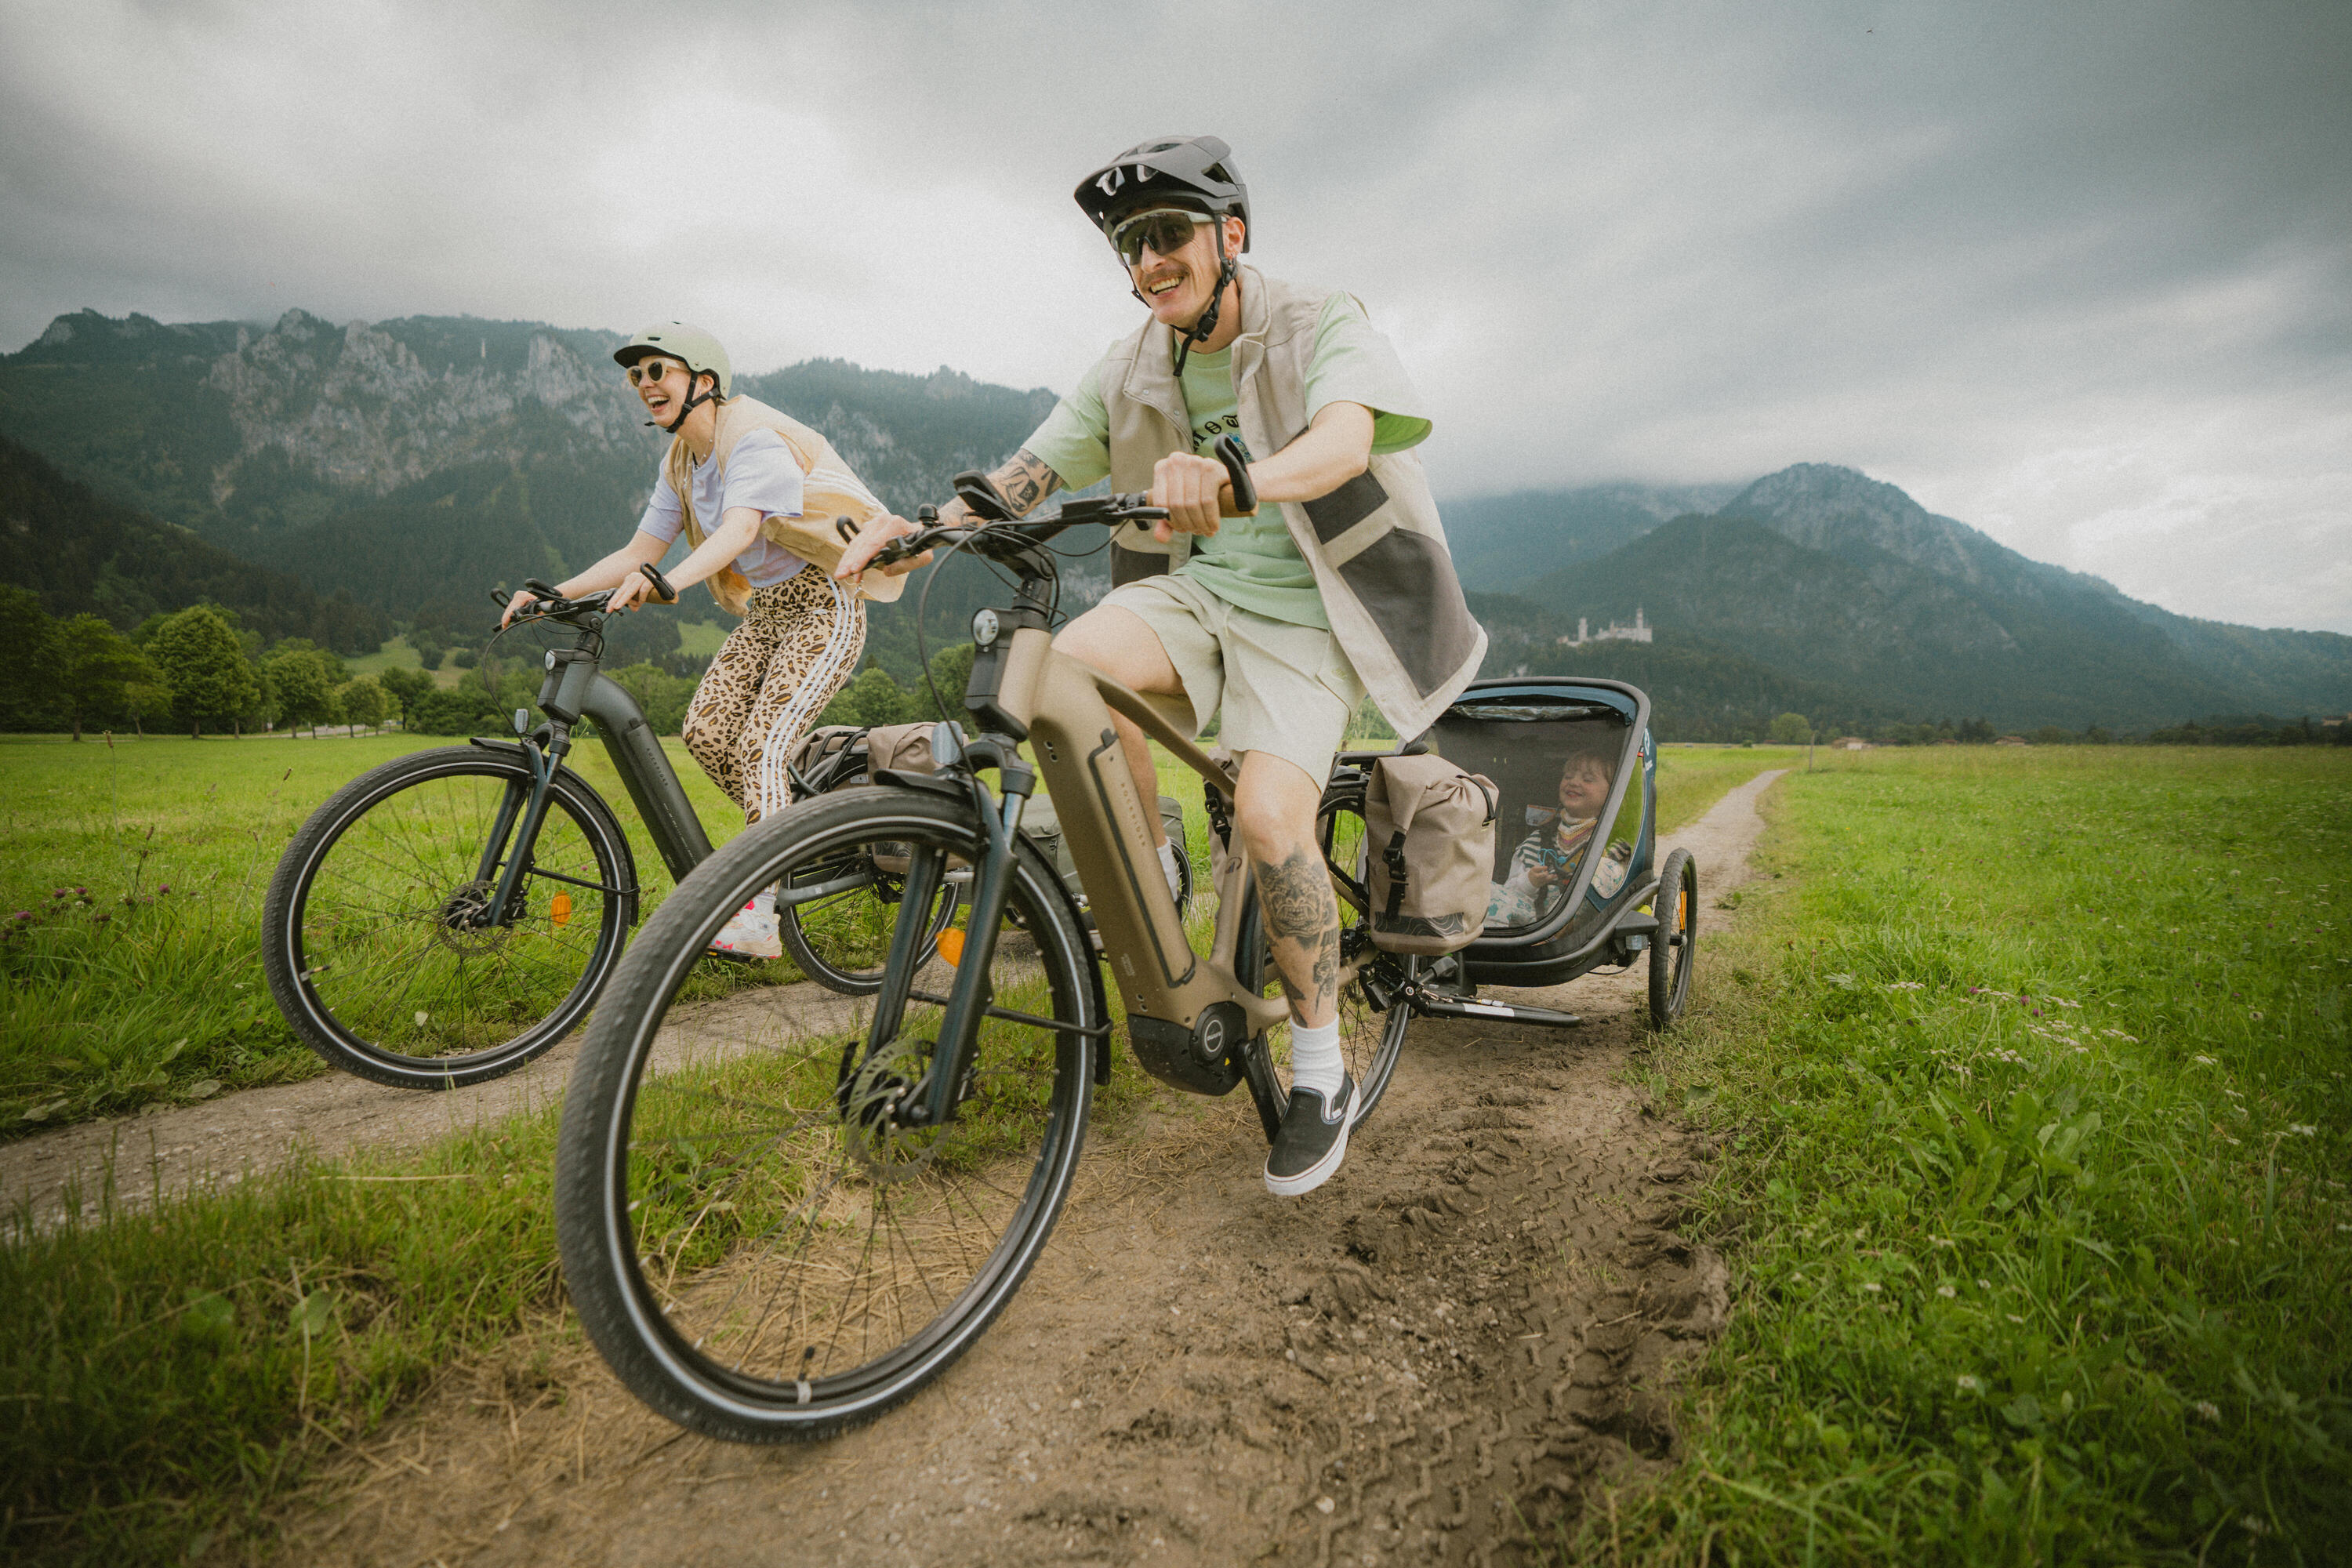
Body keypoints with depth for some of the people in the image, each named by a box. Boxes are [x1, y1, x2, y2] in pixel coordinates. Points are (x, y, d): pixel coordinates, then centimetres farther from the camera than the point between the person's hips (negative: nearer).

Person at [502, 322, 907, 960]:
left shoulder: (754, 438, -17)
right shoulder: (680, 463, 9)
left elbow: (739, 530, -34)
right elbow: (637, 553, 6)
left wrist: (666, 582, -50)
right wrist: (556, 592, -8)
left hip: (826, 604, -8)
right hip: (764, 610, 8)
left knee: (758, 748, -19)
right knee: (705, 730, -8)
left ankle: (758, 917, -15)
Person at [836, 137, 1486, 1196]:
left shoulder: (1323, 328, -6)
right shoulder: (1130, 373, 8)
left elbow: (1344, 440, -28)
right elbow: (1020, 478, 2)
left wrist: (1237, 480, -49)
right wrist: (918, 526, -17)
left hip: (1303, 610, -3)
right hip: (1189, 592, 4)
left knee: (1269, 812, -25)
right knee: (1069, 665, -29)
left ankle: (1322, 1074, -3)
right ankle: (1150, 871, -4)